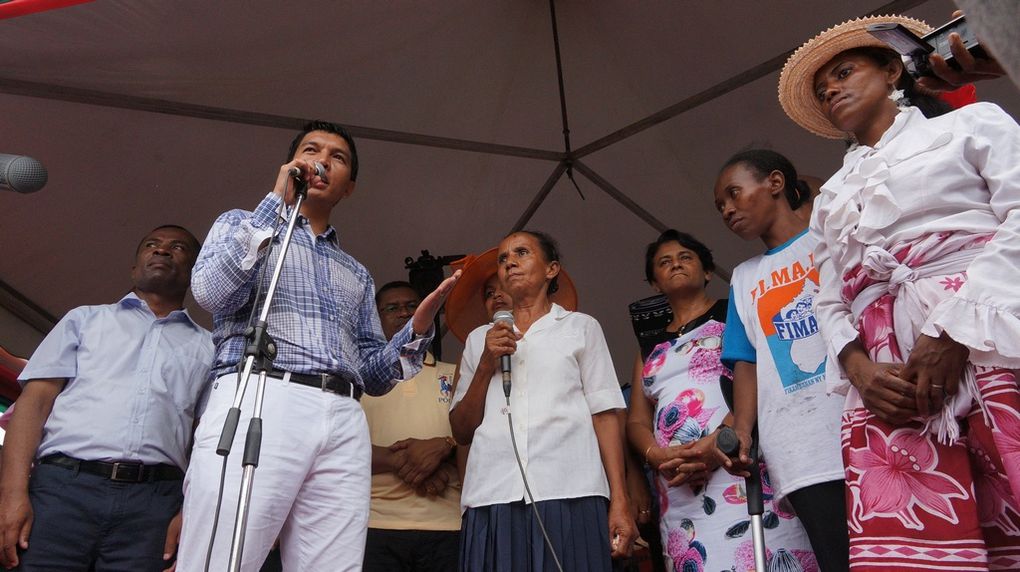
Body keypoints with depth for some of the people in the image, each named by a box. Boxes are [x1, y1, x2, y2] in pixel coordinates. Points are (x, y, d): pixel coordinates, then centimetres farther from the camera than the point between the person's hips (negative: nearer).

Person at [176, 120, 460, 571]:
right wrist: (277, 203, 0)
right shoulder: (241, 225, 21)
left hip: (343, 421, 4)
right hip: (258, 400, -3)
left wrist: (418, 327, 4)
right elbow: (212, 292, -2)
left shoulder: (357, 275, 29)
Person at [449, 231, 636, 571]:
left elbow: (604, 415, 6)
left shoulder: (582, 327, 13)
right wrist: (487, 365, 1)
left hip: (568, 495, -2)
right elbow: (461, 431, 14)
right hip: (492, 499, 2)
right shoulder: (479, 338, 19)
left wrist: (619, 500, -3)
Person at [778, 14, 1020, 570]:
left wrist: (955, 329, -12)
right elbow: (829, 302, 20)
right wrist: (857, 366, -2)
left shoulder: (971, 123, 17)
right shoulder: (830, 197, 29)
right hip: (888, 372, 3)